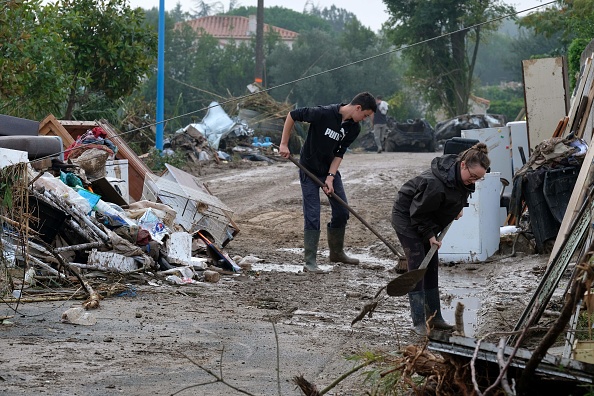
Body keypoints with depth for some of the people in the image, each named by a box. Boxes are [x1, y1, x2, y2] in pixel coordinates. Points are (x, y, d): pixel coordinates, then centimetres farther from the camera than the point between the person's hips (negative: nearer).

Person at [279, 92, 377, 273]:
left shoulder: (354, 128, -7)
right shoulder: (324, 113, -26)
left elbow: (339, 153, -5)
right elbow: (292, 115, -18)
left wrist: (330, 177, -16)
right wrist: (284, 144, -17)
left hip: (330, 169, 6)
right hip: (309, 169, -6)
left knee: (342, 212, 10)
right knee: (312, 216, -10)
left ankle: (337, 253, 29)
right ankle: (310, 262, -5)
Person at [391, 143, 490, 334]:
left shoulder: (461, 176, -12)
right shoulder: (435, 184, -39)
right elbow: (418, 212, -27)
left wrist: (458, 208, 10)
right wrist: (429, 234, -24)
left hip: (426, 219, 9)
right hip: (406, 216, -9)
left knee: (431, 267, 7)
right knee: (417, 265, -14)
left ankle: (434, 317, 12)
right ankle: (418, 322, -13)